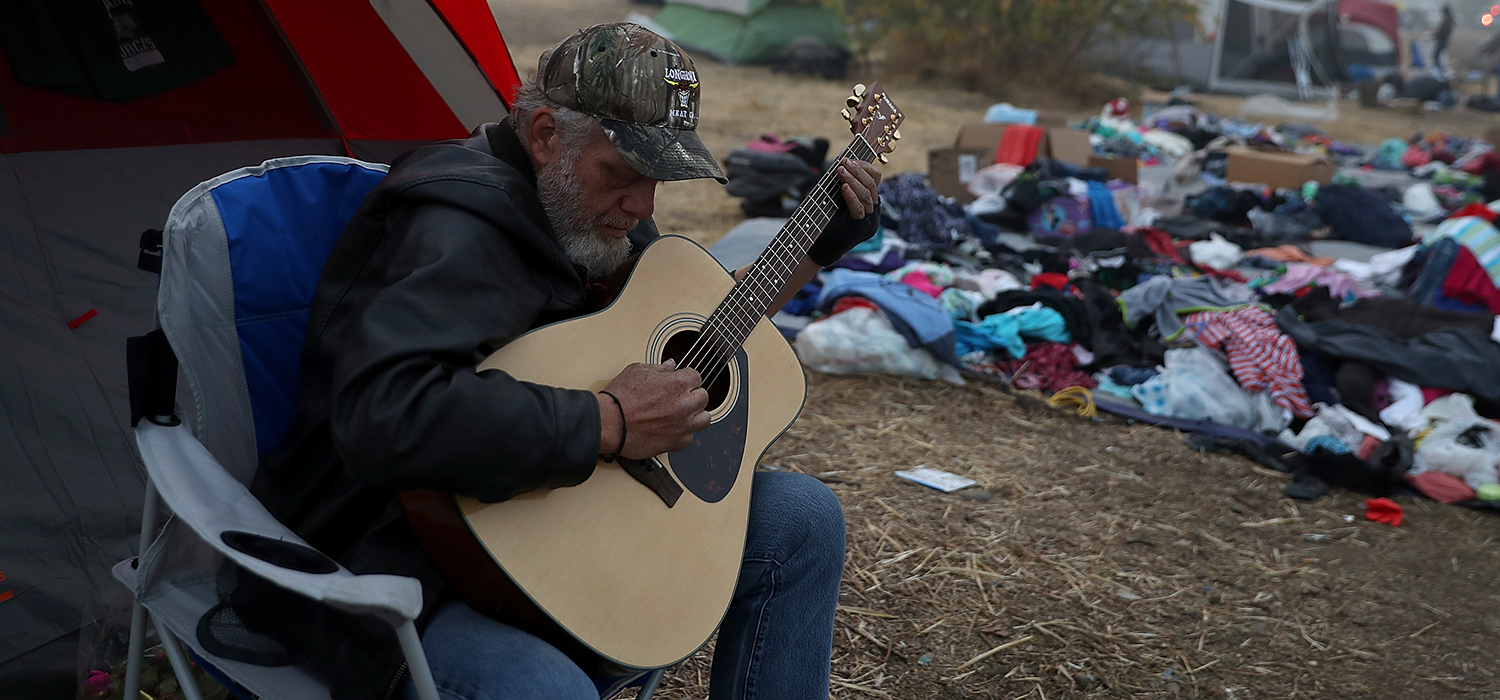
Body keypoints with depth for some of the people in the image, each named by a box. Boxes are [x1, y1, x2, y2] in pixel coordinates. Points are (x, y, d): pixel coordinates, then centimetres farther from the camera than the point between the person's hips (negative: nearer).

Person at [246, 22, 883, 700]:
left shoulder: (594, 209, 8)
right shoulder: (460, 223, -24)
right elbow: (384, 419, -42)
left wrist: (821, 246, 18)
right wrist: (610, 421, -32)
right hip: (407, 562, -9)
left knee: (802, 517, 7)